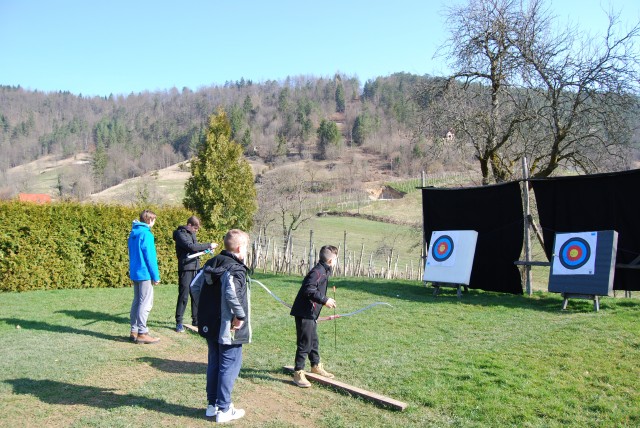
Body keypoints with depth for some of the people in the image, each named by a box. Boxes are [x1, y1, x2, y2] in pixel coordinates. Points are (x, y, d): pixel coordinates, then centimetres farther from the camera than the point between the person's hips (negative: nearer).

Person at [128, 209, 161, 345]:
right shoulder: (146, 234, -14)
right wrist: (156, 276, -11)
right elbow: (150, 257, -16)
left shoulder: (133, 233, 12)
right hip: (145, 274, -9)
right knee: (146, 303, -4)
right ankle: (142, 333, -2)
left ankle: (134, 331, 19)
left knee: (137, 301, 14)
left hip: (134, 273, 9)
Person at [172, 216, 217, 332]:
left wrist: (205, 249, 4)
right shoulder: (180, 234, -10)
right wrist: (209, 245, -18)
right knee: (183, 296, -5)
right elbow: (191, 247, -22)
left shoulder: (192, 234, 15)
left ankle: (196, 320, 21)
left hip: (195, 268, 8)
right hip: (185, 269, -8)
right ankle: (179, 322, 4)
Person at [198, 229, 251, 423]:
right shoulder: (236, 269, -19)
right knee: (229, 366, 4)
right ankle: (223, 409, 13)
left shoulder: (210, 265, 7)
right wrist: (241, 315, -22)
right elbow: (231, 294, -35)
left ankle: (212, 405, 29)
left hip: (210, 325, 8)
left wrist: (204, 311, 14)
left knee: (214, 363, 18)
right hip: (228, 329, -8)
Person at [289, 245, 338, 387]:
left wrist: (326, 300, 17)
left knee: (314, 341, 22)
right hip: (304, 313, -10)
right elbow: (309, 290, -28)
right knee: (304, 343, -4)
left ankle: (316, 366, 37)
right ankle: (298, 373, 6)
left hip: (311, 313, 10)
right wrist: (325, 300, -25)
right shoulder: (317, 271, -20)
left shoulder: (324, 271, 12)